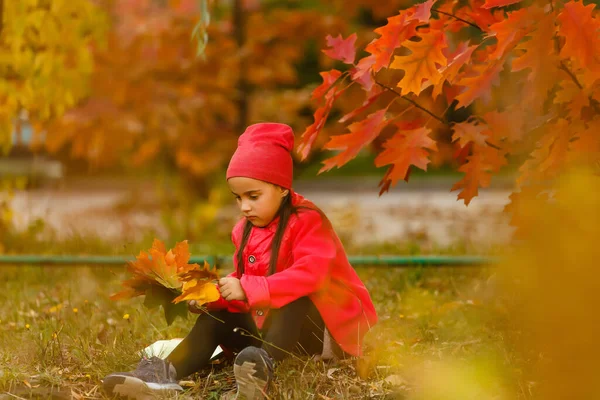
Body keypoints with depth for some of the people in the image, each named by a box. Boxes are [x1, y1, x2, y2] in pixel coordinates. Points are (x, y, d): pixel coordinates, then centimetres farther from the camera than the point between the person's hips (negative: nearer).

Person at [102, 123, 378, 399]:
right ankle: (167, 373, -31)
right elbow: (244, 288, 10)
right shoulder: (245, 231, 7)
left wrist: (247, 289, -35)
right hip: (269, 323, 7)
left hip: (329, 326, -7)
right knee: (214, 318, -7)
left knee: (294, 297, -36)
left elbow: (308, 275, -33)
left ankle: (263, 367, -61)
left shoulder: (306, 222, -17)